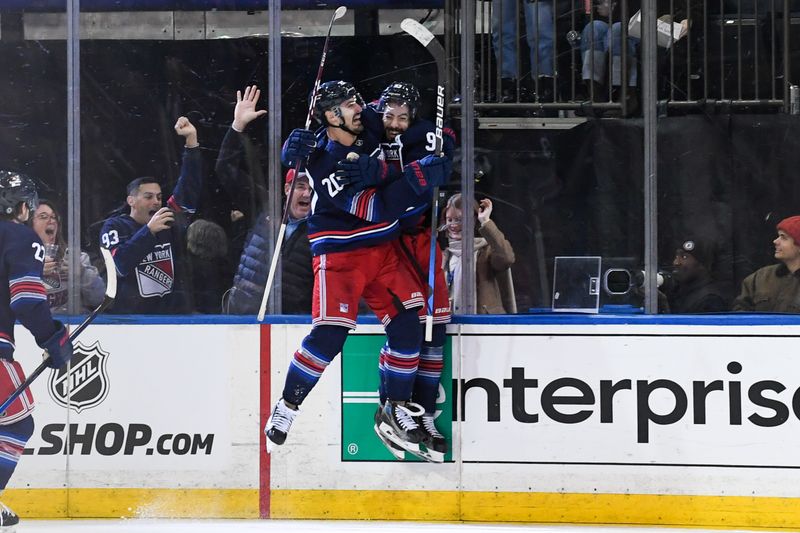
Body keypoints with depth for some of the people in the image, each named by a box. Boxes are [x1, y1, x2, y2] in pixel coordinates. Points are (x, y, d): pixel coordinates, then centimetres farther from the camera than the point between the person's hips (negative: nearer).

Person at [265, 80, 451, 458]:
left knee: (406, 324, -4)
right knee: (330, 335, -16)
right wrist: (414, 181, -34)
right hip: (339, 253, -6)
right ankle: (286, 408, 0)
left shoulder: (370, 133, 0)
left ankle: (396, 411, 8)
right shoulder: (323, 162, -19)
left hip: (383, 250, 7)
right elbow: (375, 208, -26)